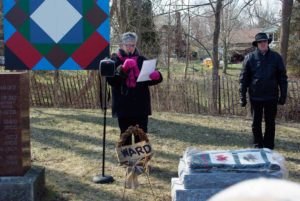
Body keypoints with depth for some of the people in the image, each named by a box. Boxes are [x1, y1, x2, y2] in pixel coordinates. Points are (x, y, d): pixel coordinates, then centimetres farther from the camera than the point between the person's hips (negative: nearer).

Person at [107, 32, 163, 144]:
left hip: (141, 105, 1)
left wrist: (156, 76, -16)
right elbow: (111, 80, -12)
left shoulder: (142, 60, 8)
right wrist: (122, 69, -27)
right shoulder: (115, 61, 2)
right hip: (123, 106, -1)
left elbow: (149, 80, 8)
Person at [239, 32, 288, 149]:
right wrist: (242, 97, -4)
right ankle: (258, 147, 21)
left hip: (271, 97, 0)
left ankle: (269, 148, 19)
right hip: (255, 97, 0)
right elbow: (243, 79, -1)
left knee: (270, 123, 8)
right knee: (256, 123, 9)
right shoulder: (250, 58, -3)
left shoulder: (276, 57, -1)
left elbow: (282, 78, 2)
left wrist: (283, 95, -2)